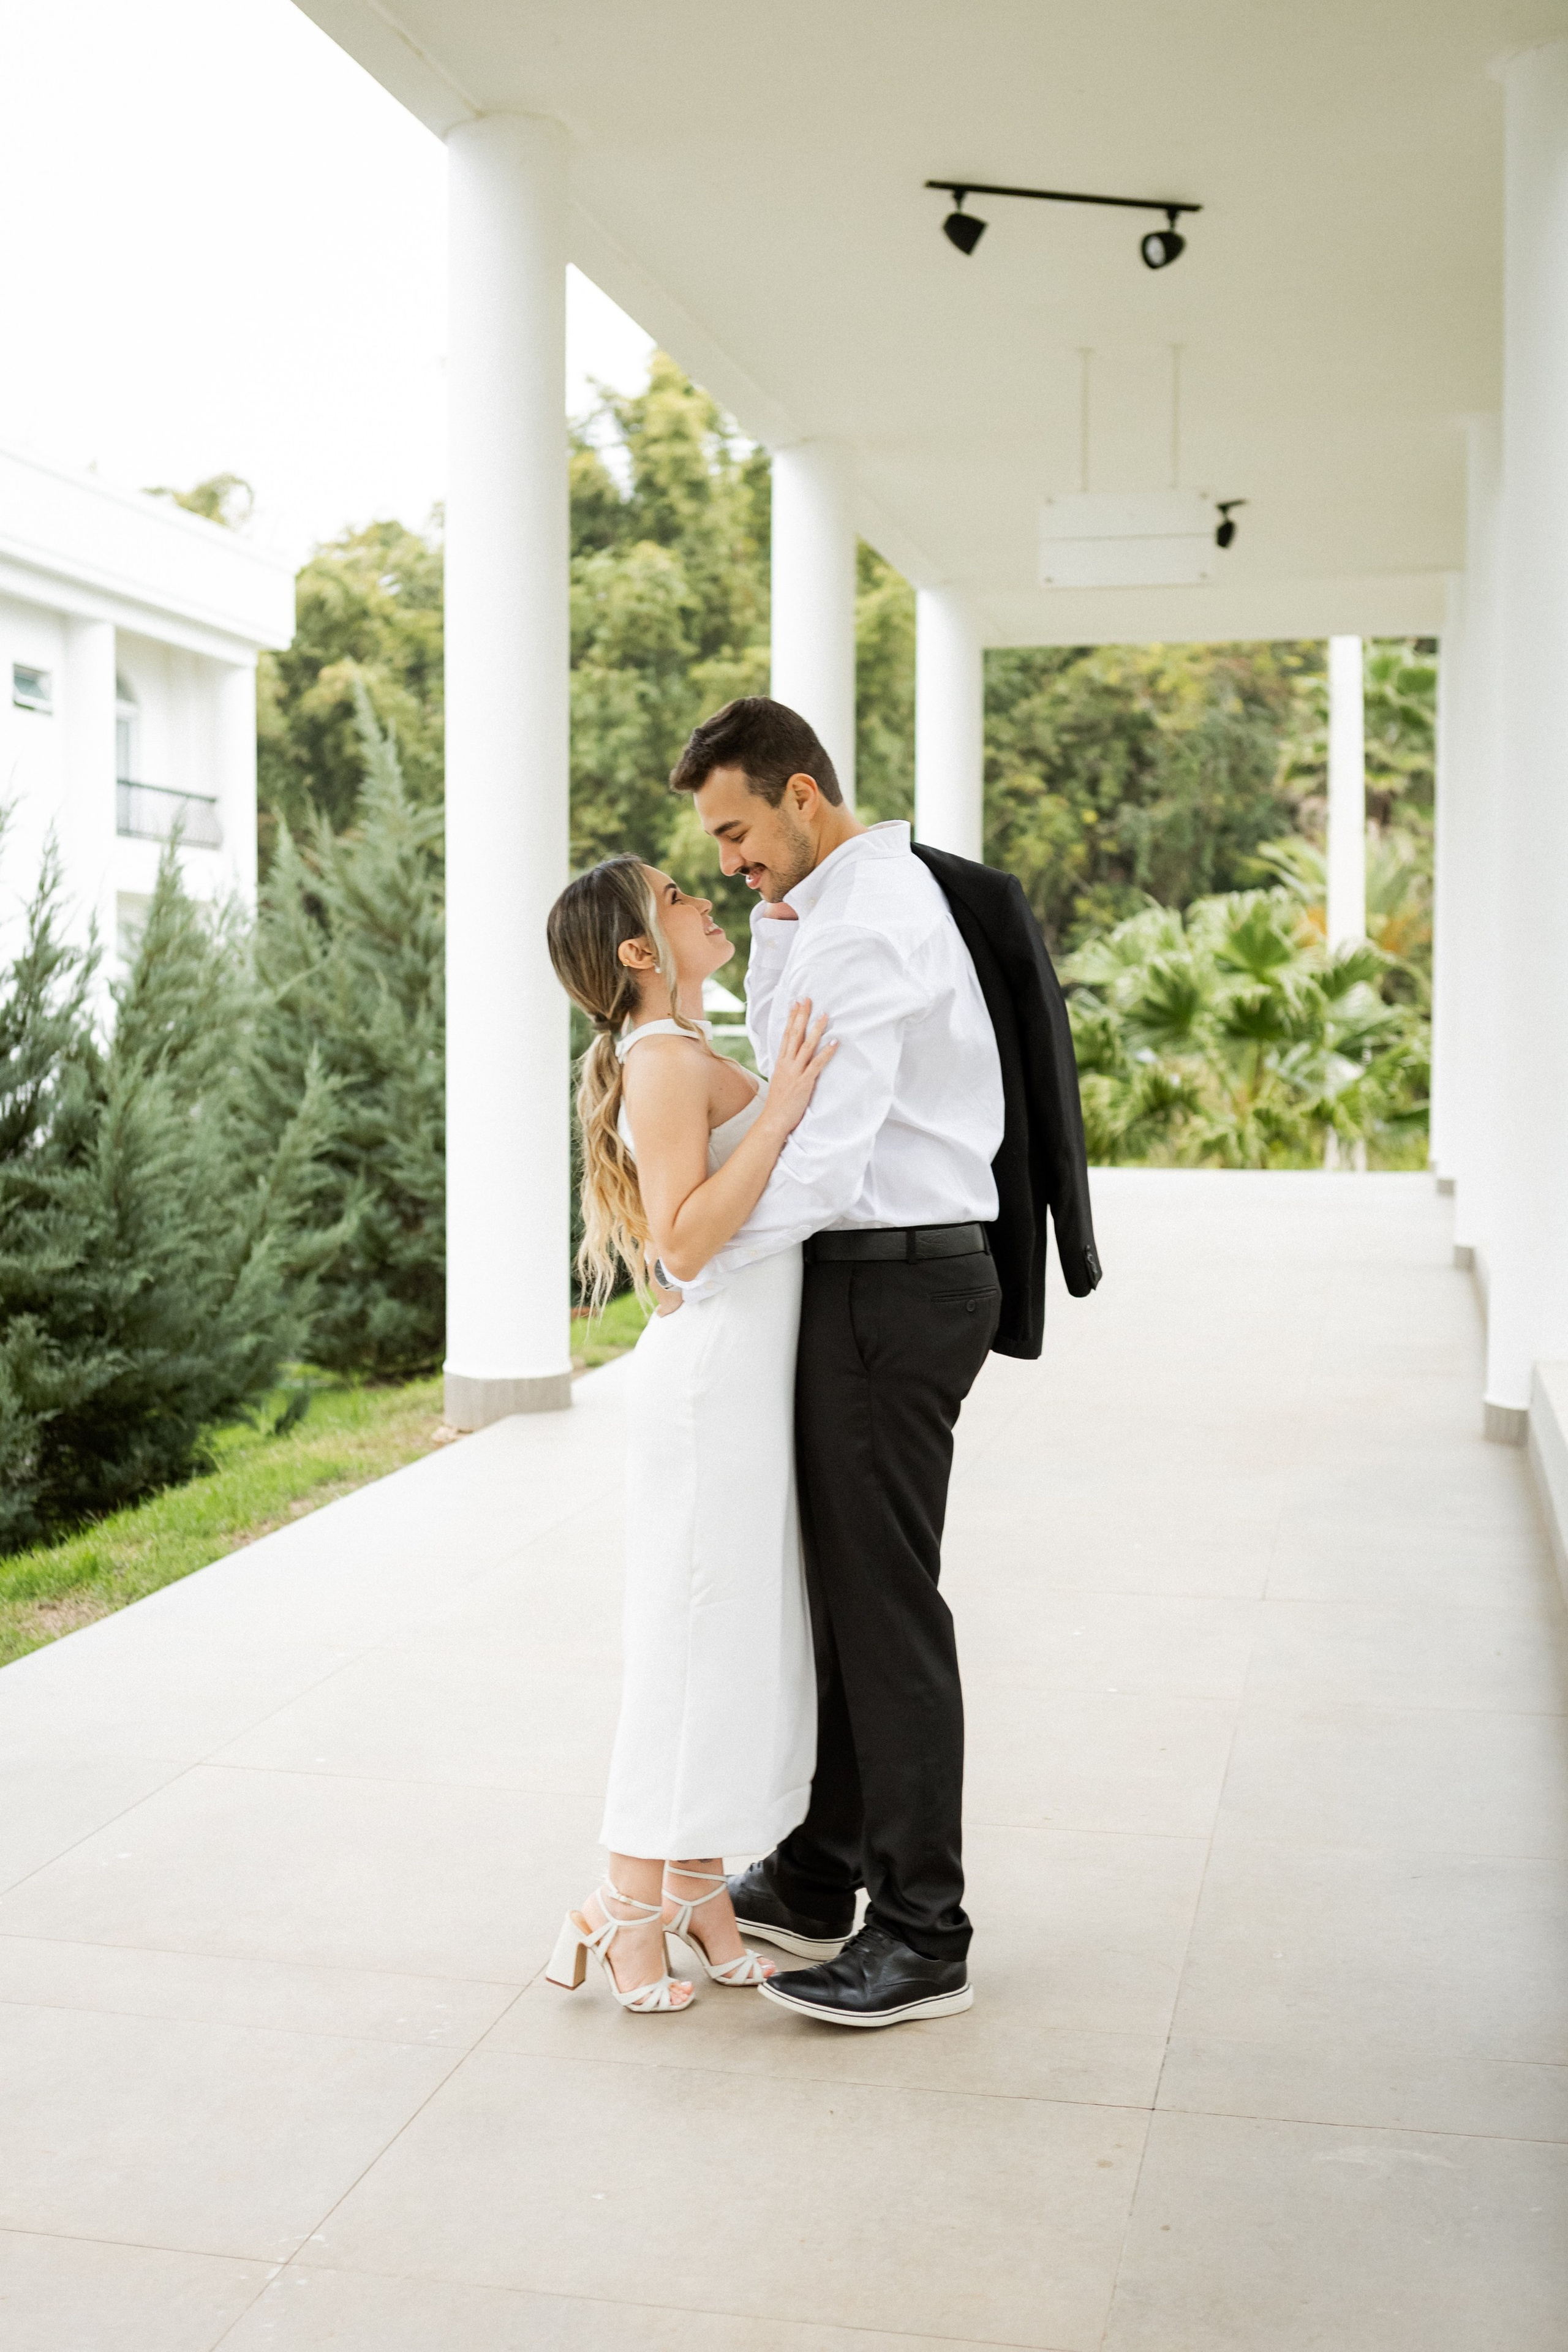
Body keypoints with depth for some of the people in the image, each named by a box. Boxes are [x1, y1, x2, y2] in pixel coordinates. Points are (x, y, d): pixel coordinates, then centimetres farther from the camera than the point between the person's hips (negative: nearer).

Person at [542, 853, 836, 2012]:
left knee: (741, 1638, 13)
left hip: (748, 1379, 10)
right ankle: (627, 1908, 9)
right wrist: (781, 1110, -26)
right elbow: (683, 1241, -24)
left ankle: (699, 1890, 23)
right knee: (700, 1637, -2)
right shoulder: (664, 1062, -15)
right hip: (714, 1375, -10)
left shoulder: (692, 1055, 15)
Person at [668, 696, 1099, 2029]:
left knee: (885, 1601, -4)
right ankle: (817, 1884, 29)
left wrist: (693, 1275, -15)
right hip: (875, 1275, 11)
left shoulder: (869, 921, -18)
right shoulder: (837, 905, 16)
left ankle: (924, 1941, 7)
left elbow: (823, 1154, -25)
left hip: (895, 1281, -11)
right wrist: (774, 933, 13)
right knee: (839, 1581, 16)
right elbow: (778, 1077, 25)